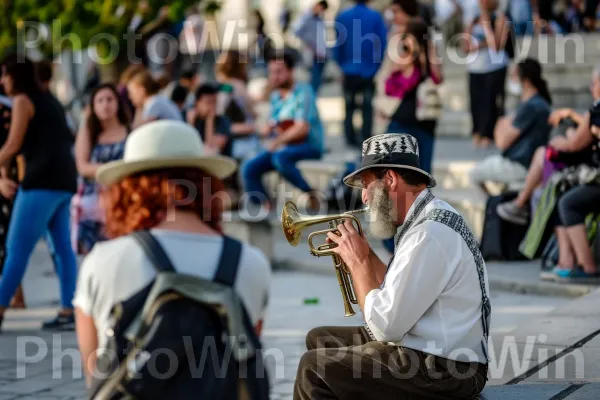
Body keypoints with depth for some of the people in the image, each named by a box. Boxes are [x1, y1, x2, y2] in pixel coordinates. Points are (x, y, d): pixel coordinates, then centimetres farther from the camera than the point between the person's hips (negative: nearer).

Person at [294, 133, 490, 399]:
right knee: (320, 340, 20)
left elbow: (385, 325, -23)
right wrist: (365, 255, 5)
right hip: (424, 349, 11)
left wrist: (357, 261, -11)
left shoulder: (430, 234, -23)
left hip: (442, 371, -11)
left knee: (314, 368, -14)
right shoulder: (425, 219, 10)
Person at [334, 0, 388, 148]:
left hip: (349, 70, 1)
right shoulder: (376, 17, -8)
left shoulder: (343, 16, -4)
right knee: (368, 108, 8)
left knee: (349, 107, 15)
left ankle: (351, 139, 12)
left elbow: (338, 43, -4)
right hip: (369, 70, -1)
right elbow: (383, 43, -9)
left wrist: (342, 65, 5)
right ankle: (366, 140, 1)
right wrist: (377, 65, 1)